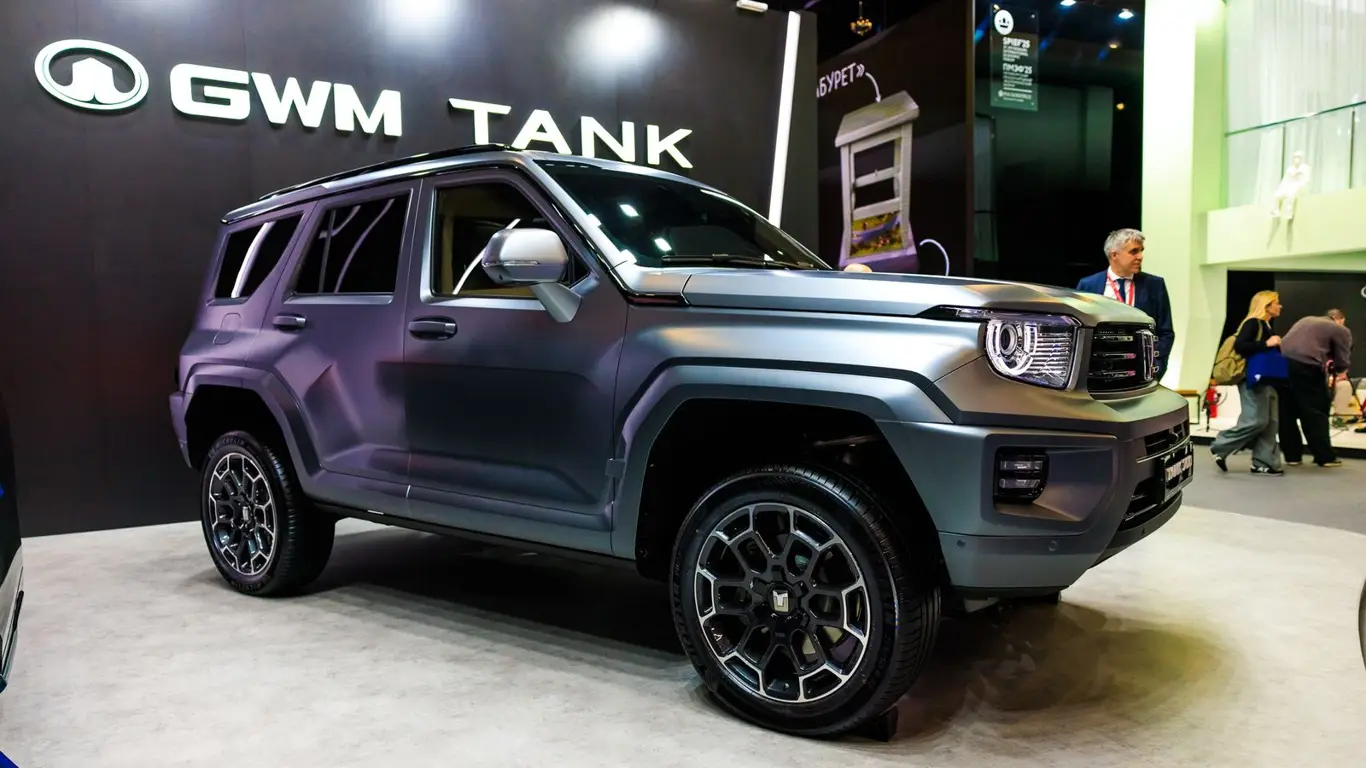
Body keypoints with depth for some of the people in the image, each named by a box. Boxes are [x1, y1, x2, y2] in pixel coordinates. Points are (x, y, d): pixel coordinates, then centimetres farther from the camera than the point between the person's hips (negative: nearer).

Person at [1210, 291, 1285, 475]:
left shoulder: (1266, 326, 19)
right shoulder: (1253, 323, -8)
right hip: (1253, 380, -10)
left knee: (1270, 422, 5)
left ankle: (1263, 463, 7)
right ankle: (1220, 447, -1)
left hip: (1265, 381, 10)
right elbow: (1239, 346, -21)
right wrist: (1266, 344, -22)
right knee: (1256, 421, -13)